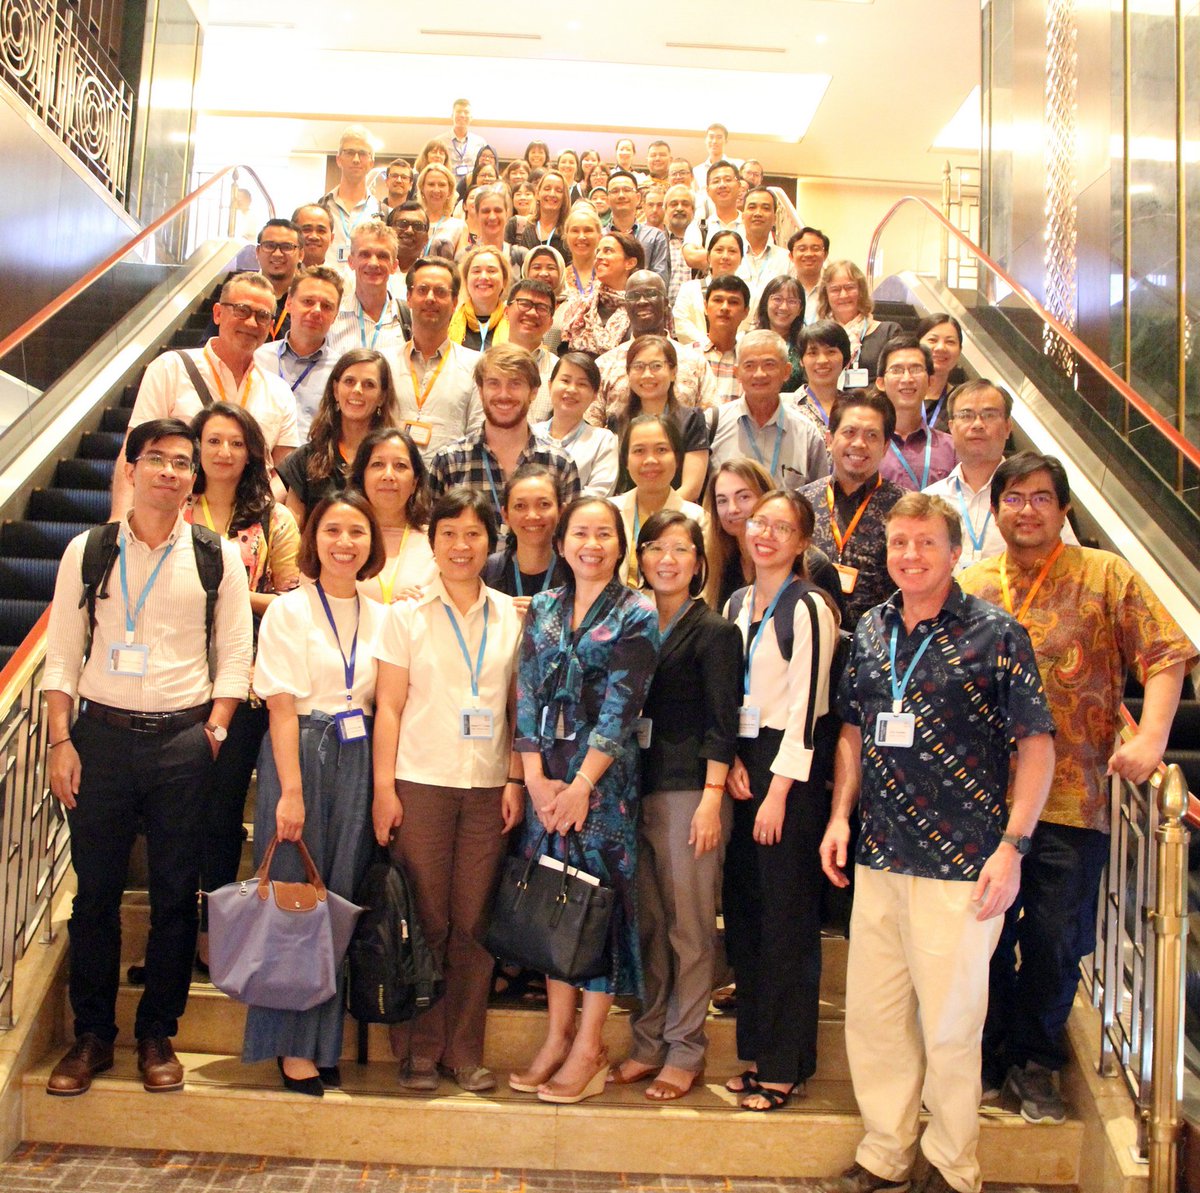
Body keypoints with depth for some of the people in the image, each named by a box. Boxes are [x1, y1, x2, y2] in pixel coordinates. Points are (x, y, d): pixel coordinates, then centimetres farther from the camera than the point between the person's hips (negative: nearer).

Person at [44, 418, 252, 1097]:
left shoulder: (219, 557, 4)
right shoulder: (88, 551, 6)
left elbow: (236, 656, 4)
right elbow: (62, 654, 6)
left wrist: (212, 731, -5)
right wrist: (61, 741, -2)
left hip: (183, 740, 0)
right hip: (101, 735, 1)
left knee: (177, 895, 5)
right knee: (95, 891, 6)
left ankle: (158, 1035, 21)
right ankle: (92, 1035, 22)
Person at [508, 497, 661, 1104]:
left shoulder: (636, 614, -2)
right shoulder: (542, 608, 9)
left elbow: (621, 706, -9)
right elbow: (527, 695, 4)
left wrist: (581, 785, -14)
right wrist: (536, 777, -6)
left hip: (605, 775, -4)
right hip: (545, 774, 4)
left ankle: (588, 1049, 10)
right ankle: (558, 1033, 21)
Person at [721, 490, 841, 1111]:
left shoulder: (809, 607, -10)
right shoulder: (737, 604, 13)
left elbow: (804, 705, -14)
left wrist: (779, 791, -16)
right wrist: (731, 760, 1)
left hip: (792, 767, -7)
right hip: (742, 763, 7)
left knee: (786, 917, -1)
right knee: (742, 911, 11)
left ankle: (784, 1065, 12)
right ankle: (756, 1049, 25)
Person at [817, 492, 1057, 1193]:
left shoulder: (995, 633, -7)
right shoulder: (871, 630, 8)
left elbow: (1037, 743, -6)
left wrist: (1012, 846, -12)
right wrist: (841, 815, 7)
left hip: (960, 865, -5)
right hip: (878, 858, 5)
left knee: (949, 1023, 7)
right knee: (871, 1015, 13)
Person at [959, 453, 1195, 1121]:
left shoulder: (1106, 576, 1)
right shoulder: (970, 587, 8)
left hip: (1073, 797, -2)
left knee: (1056, 940, 7)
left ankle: (1037, 1064, 28)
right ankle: (991, 1057, 30)